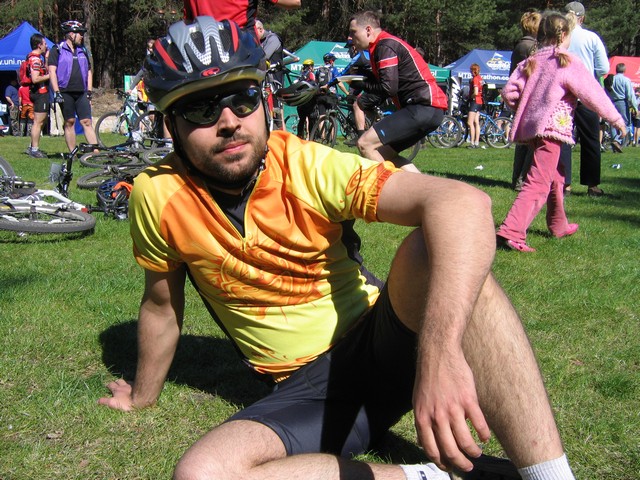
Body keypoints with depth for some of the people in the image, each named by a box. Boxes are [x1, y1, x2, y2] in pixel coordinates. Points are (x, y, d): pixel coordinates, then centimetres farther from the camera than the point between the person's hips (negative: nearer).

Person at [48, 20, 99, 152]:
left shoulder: (83, 51, 17)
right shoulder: (57, 50, 3)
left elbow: (89, 72, 20)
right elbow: (52, 71, -3)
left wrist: (89, 91, 10)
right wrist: (56, 92, -11)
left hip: (81, 93, 3)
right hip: (65, 92, -3)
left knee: (87, 122, -5)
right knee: (69, 122, 1)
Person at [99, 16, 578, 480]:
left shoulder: (310, 166, -17)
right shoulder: (157, 194, -9)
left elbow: (464, 201, -32)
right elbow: (162, 305, 10)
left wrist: (439, 347, -47)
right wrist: (142, 397, 25)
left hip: (382, 344, -2)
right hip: (304, 390, 2)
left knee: (433, 249, -33)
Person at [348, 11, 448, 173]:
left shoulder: (385, 46, -10)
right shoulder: (388, 44, 21)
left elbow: (388, 88, -18)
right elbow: (385, 80, 20)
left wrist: (360, 85, -4)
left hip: (423, 108, -10)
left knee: (365, 144, -13)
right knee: (383, 153, 16)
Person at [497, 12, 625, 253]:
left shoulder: (531, 62, 12)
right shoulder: (568, 62, -5)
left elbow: (508, 91, 6)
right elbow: (592, 94, -5)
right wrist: (616, 118, 6)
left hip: (530, 126, 8)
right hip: (551, 127, -8)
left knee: (556, 174, 25)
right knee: (538, 183, -14)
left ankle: (558, 226, 37)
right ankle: (511, 232, -26)